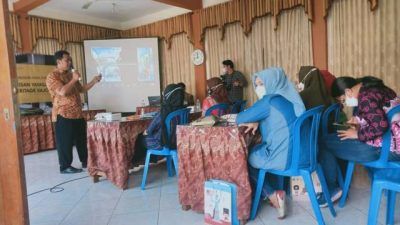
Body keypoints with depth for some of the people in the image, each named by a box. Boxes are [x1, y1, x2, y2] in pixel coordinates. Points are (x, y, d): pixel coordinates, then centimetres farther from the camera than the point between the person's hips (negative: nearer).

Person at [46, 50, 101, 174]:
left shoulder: (70, 74, 16)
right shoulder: (52, 76, -11)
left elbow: (81, 89, 21)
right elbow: (62, 92, -25)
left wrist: (94, 81, 9)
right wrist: (74, 79, -17)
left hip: (77, 114, 8)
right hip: (64, 115, -8)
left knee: (81, 139, 14)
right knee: (65, 142, 1)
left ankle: (85, 162, 26)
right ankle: (65, 166, 13)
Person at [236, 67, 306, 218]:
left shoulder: (269, 100, -15)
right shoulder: (286, 98, 10)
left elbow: (240, 119, -10)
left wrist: (252, 119, 12)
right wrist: (257, 122, 4)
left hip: (285, 157, -8)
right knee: (252, 151, 23)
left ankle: (272, 195, 12)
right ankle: (274, 194, 23)